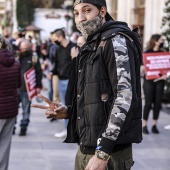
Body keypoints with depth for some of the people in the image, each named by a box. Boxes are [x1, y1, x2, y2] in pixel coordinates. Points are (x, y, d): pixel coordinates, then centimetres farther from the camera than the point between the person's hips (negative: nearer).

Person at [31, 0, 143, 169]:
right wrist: (68, 112, 5)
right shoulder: (92, 45, 17)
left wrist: (102, 152, -24)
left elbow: (125, 97, -20)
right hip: (85, 148, 8)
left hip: (109, 151, -8)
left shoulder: (116, 41, -11)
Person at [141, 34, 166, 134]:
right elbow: (142, 68, -2)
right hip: (149, 80, -4)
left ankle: (154, 125, 11)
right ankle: (144, 125, 3)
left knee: (158, 103, 3)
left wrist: (164, 75, -9)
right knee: (148, 103, -4)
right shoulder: (147, 53, -1)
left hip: (159, 81, 4)